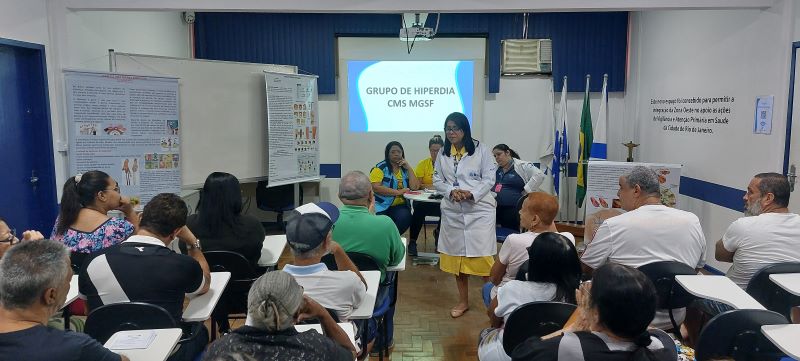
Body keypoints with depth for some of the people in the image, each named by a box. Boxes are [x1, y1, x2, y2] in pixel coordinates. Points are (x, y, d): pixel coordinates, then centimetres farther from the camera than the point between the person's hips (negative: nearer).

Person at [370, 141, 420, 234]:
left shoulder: (405, 169, 13)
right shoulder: (380, 167, -1)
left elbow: (415, 187, 1)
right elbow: (375, 187, -15)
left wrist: (409, 168, -4)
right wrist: (398, 192, -17)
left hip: (399, 206, 4)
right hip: (381, 205, -4)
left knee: (405, 218, -27)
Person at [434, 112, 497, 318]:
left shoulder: (480, 150, -3)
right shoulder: (443, 153, 8)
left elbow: (489, 179, -6)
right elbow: (437, 180, 7)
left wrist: (471, 194, -19)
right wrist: (451, 191, -12)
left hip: (479, 210, -4)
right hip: (452, 212, 4)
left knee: (483, 256, -4)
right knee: (457, 255, 11)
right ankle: (463, 301, 26)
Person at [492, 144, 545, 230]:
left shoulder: (522, 165, -4)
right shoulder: (496, 168, 14)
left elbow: (539, 175, -15)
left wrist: (526, 191, -14)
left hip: (514, 210, -5)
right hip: (496, 208, 5)